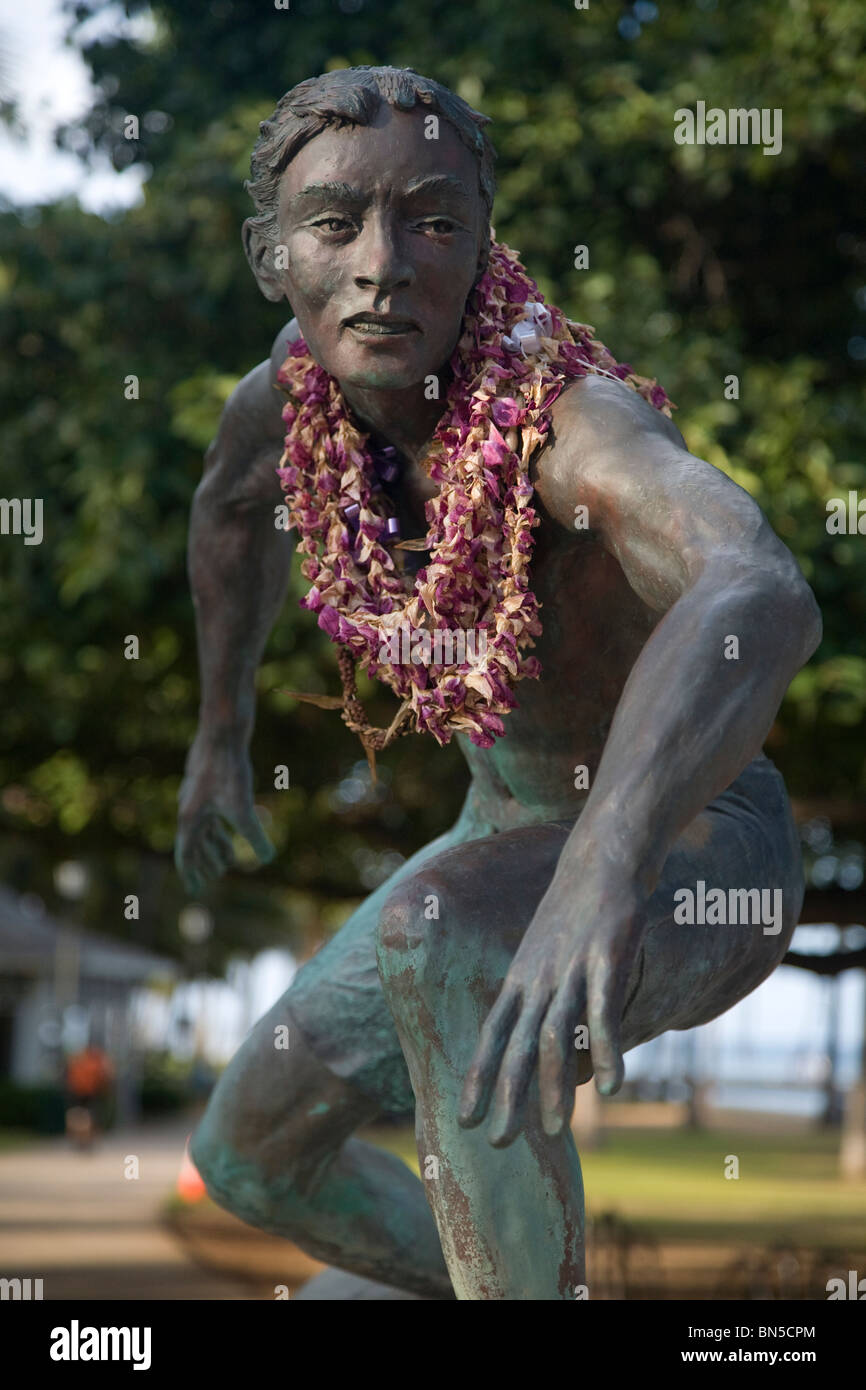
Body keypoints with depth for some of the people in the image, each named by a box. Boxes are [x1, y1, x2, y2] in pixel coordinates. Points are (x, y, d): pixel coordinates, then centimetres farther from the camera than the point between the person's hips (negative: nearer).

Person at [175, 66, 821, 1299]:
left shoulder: (577, 415, -33)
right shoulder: (307, 369, -10)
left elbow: (761, 598, -56)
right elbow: (233, 502, 16)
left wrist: (599, 871, -71)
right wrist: (221, 731, 25)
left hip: (698, 867, -7)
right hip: (516, 833, 8)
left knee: (435, 930, -39)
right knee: (250, 1155, 11)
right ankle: (502, 1286, 33)